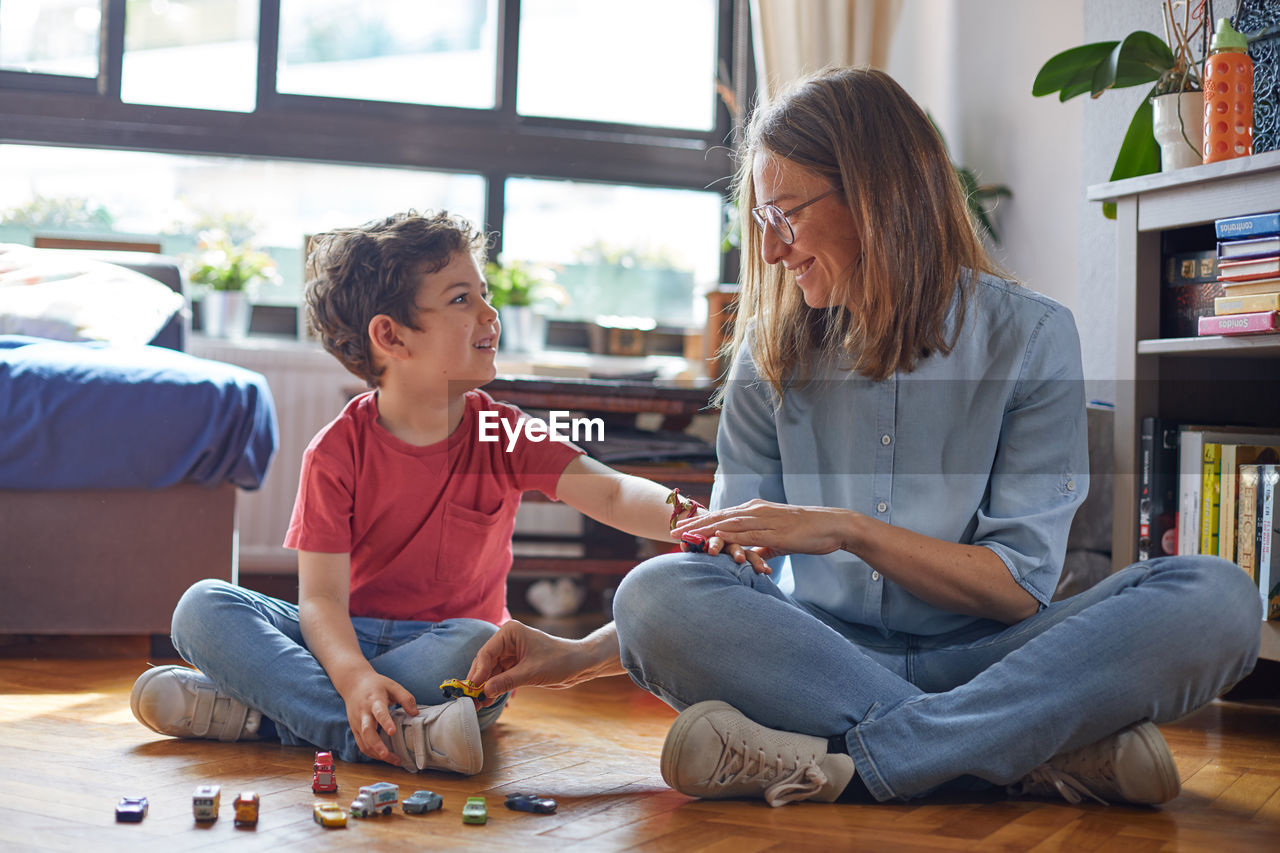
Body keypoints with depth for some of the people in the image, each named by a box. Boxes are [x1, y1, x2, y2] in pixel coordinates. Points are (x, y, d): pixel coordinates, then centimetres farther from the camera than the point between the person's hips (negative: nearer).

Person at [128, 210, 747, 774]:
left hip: (443, 646, 0)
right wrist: (354, 676, -35)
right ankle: (395, 737, -37)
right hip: (347, 641, 1)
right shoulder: (337, 452, -8)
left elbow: (611, 494, -16)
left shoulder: (501, 435, -3)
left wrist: (689, 520, -38)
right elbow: (321, 595, -14)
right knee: (204, 608, -21)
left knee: (479, 647, -35)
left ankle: (261, 713, -27)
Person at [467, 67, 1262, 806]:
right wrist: (584, 656, -3)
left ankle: (839, 763, -33)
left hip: (978, 658, -1)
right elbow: (734, 568, 8)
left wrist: (849, 529, -15)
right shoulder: (774, 350, 7)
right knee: (657, 590, -29)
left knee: (1216, 597, -27)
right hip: (820, 655, 1)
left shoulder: (1030, 334, -1)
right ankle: (1052, 755, -31)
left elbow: (1021, 587, -5)